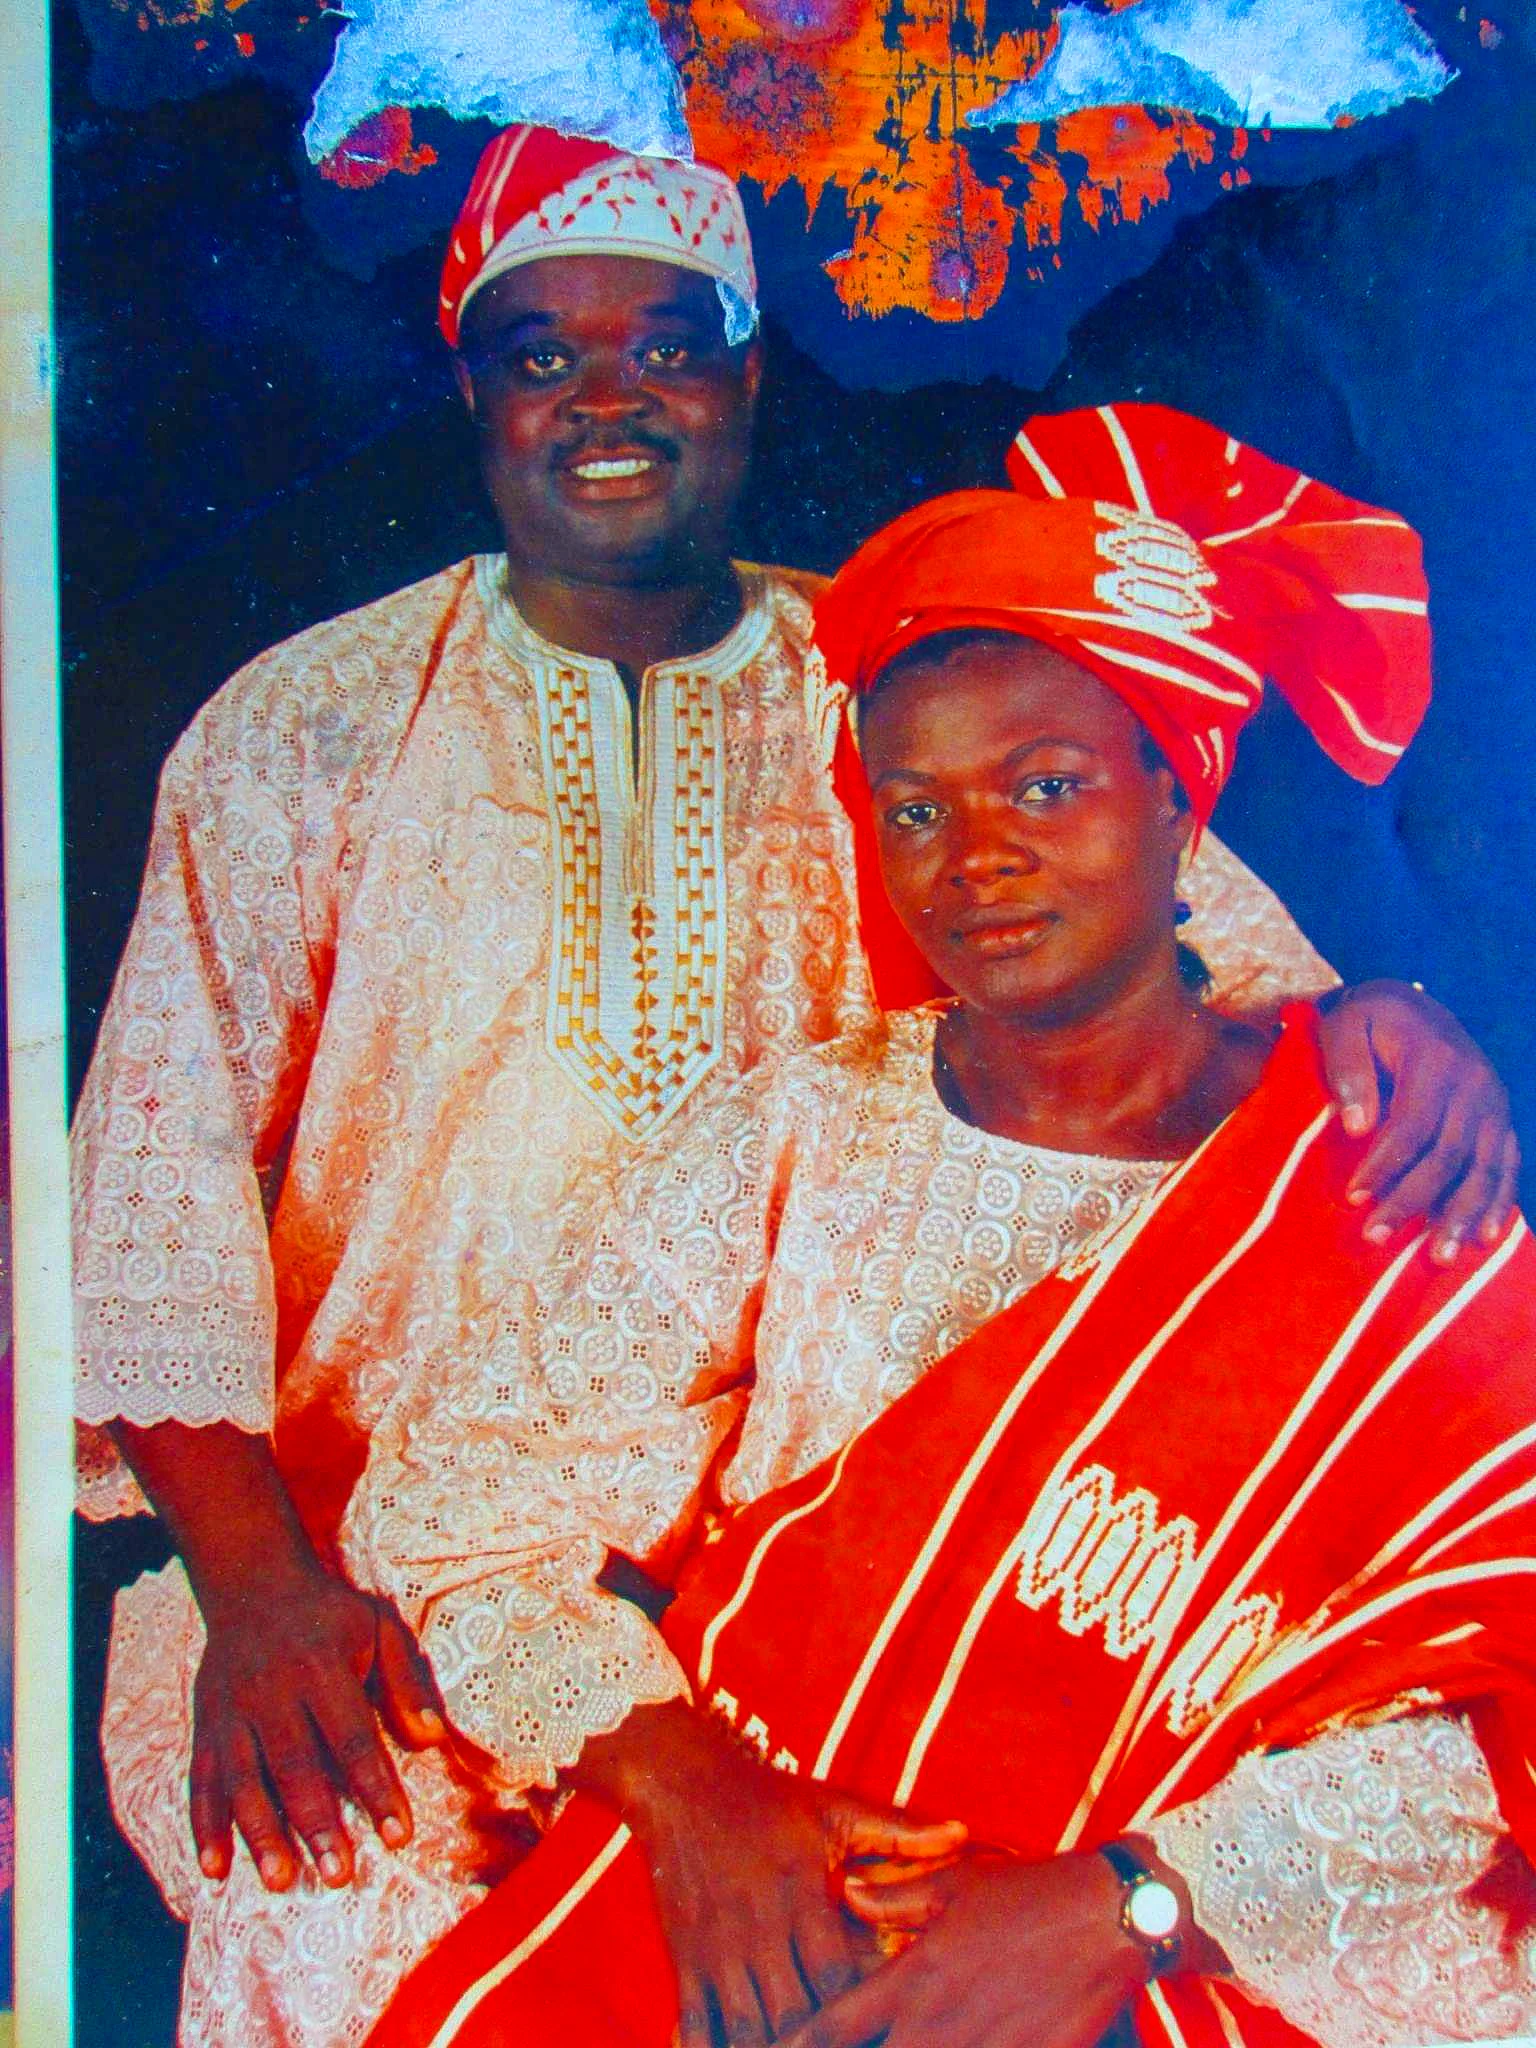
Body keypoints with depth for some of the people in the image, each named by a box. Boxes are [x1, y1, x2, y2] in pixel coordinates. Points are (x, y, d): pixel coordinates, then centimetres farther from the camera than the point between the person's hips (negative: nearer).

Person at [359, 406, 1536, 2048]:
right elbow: (449, 1497, 2)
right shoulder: (802, 1136, 6)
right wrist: (679, 1775, -14)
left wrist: (1118, 1909, -17)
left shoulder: (1373, 1177, 2)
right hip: (743, 1900, 2)